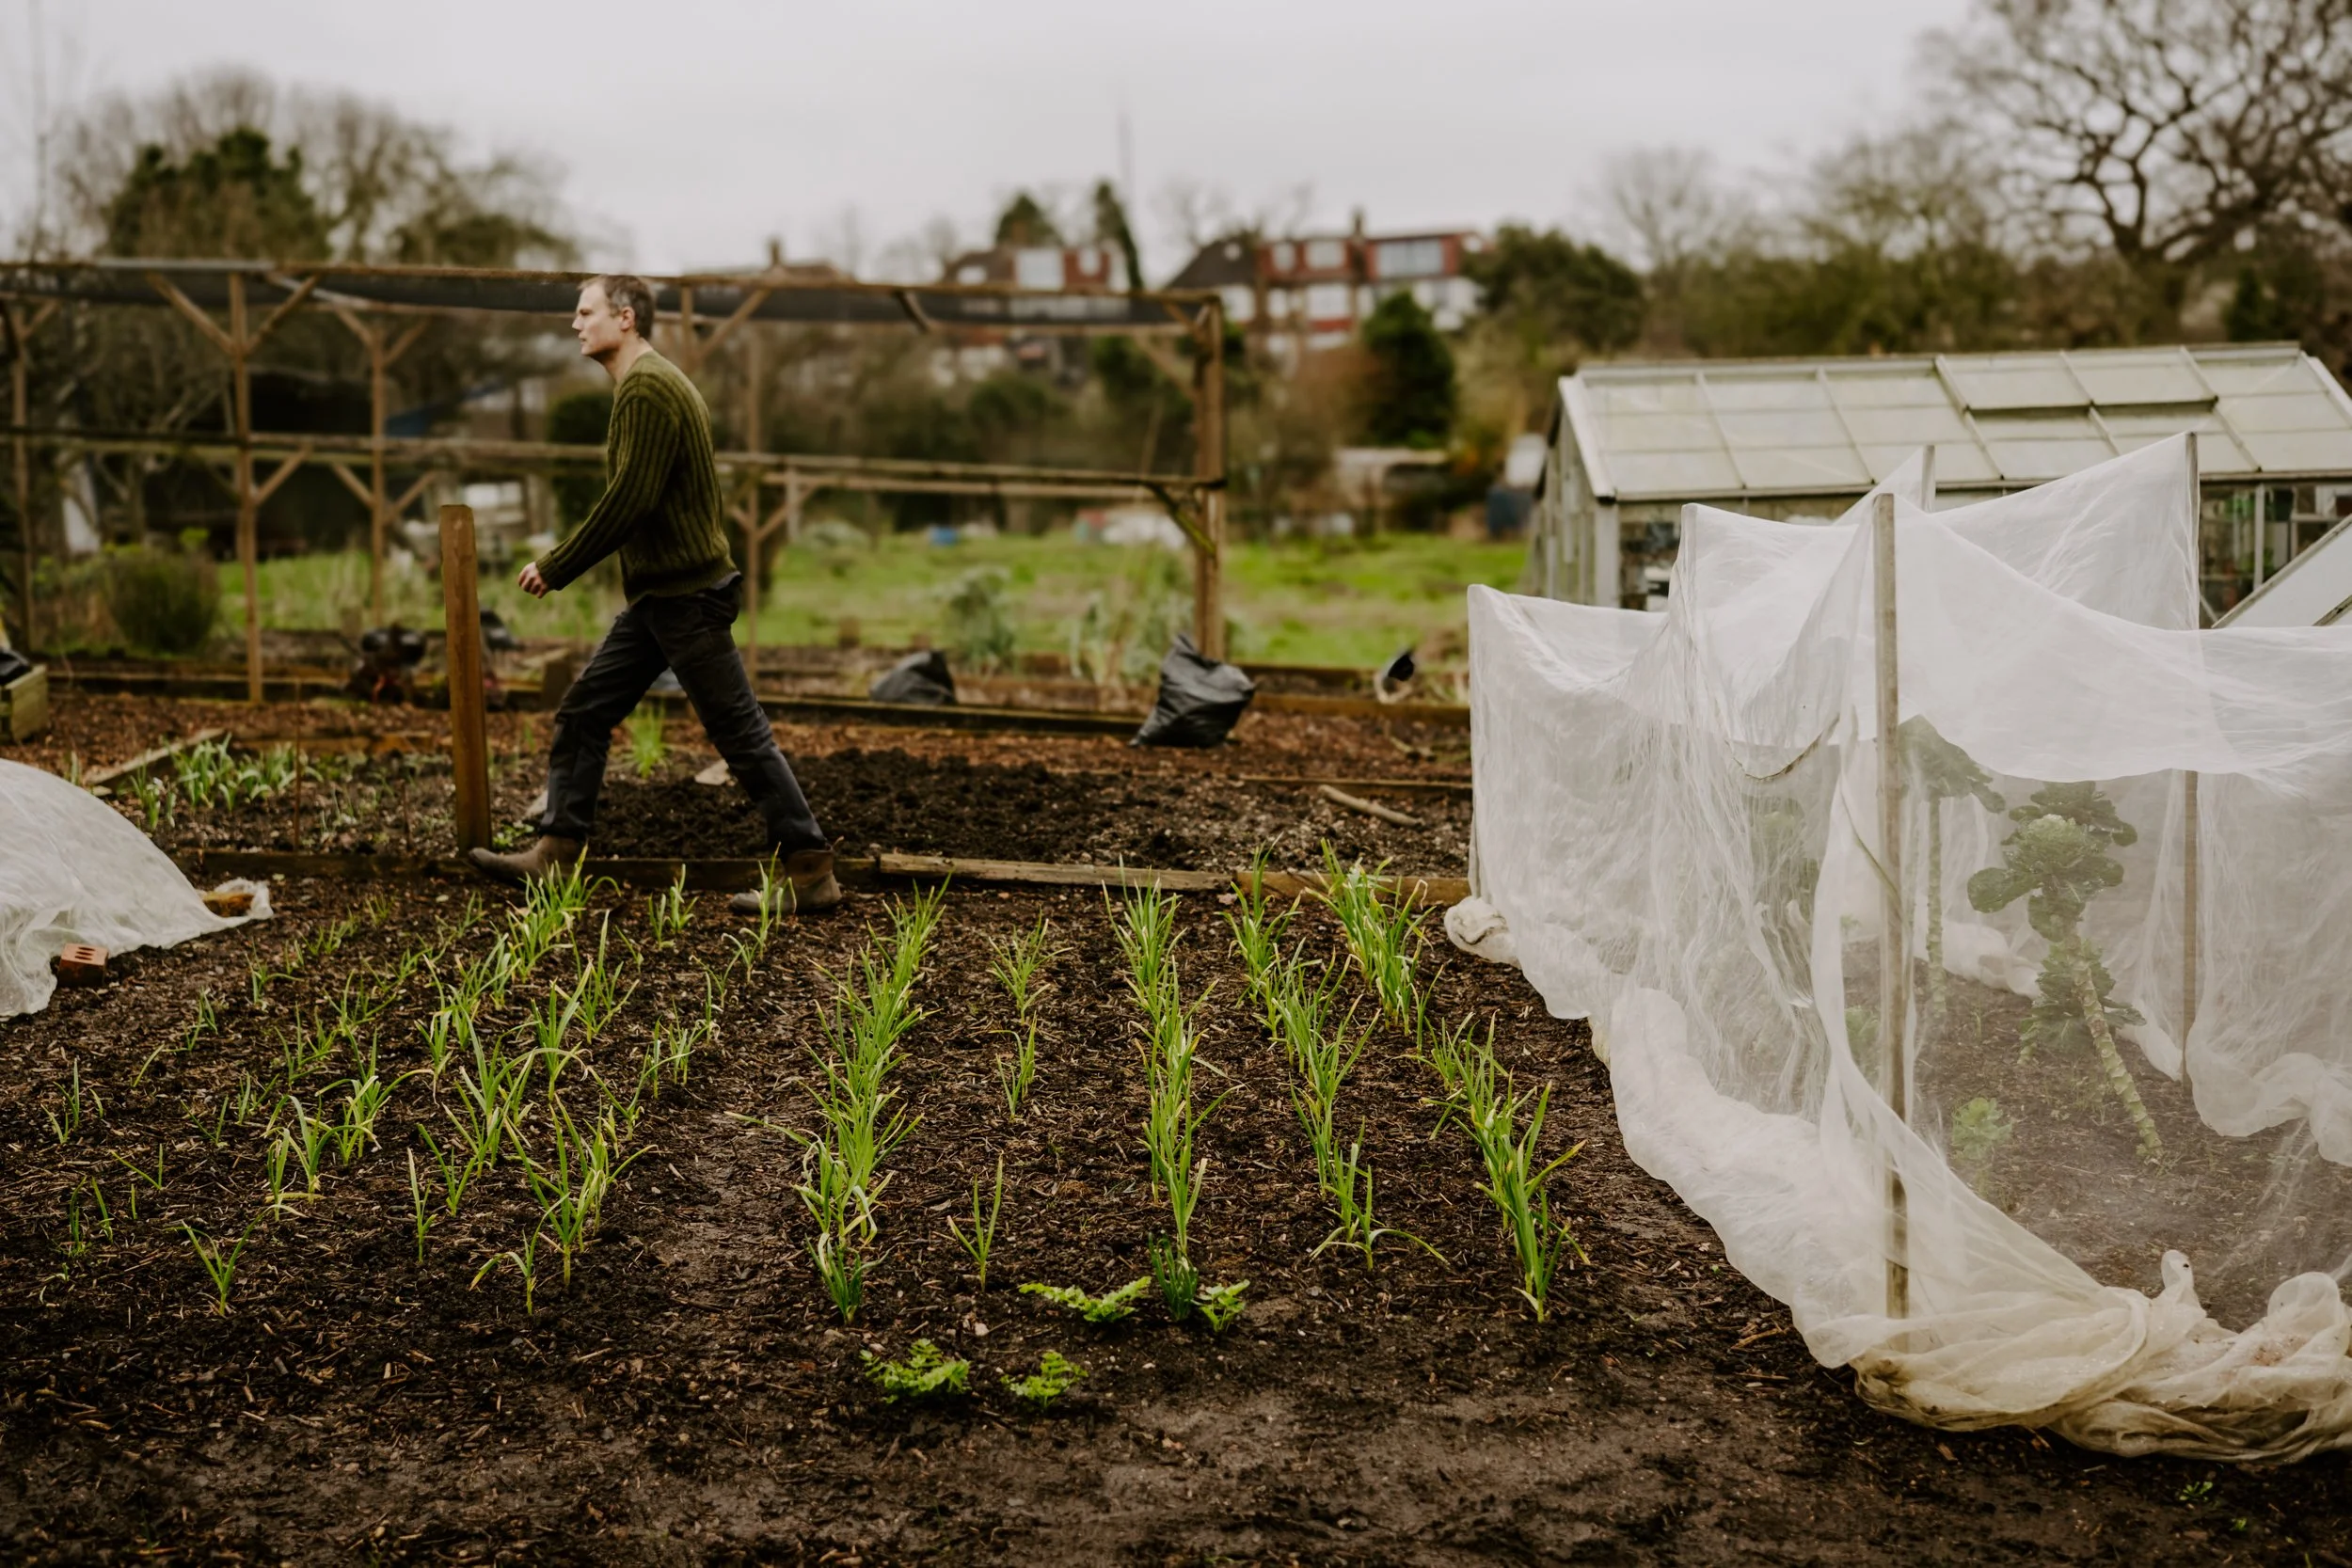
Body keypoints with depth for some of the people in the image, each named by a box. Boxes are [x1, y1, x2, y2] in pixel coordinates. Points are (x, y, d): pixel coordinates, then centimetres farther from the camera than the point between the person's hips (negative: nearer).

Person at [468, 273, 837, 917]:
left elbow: (629, 500, -23)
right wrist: (561, 564, 16)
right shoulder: (655, 384, 16)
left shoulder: (647, 389, -16)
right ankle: (555, 854, 17)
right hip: (658, 596, 10)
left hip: (687, 597, -10)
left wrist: (555, 568, -13)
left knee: (741, 734, -5)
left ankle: (811, 873, 2)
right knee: (582, 714, 11)